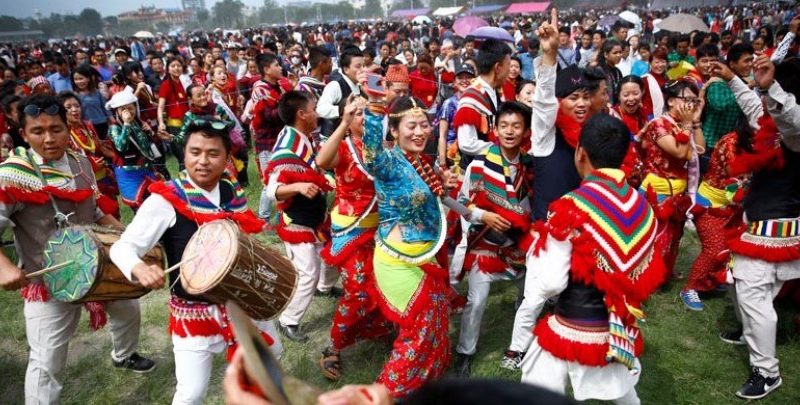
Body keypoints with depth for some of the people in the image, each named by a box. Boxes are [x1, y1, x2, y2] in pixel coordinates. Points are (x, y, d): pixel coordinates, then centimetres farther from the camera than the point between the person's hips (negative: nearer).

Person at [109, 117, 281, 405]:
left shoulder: (233, 192, -2)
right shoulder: (166, 199, -19)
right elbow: (122, 247, -22)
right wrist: (139, 269, -43)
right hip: (194, 309, -5)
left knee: (269, 351, 24)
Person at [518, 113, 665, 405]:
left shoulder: (571, 207, -20)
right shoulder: (642, 207, -2)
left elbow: (551, 283, -20)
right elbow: (649, 276, 6)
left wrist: (536, 248, -4)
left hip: (572, 332, -5)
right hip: (620, 329, 6)